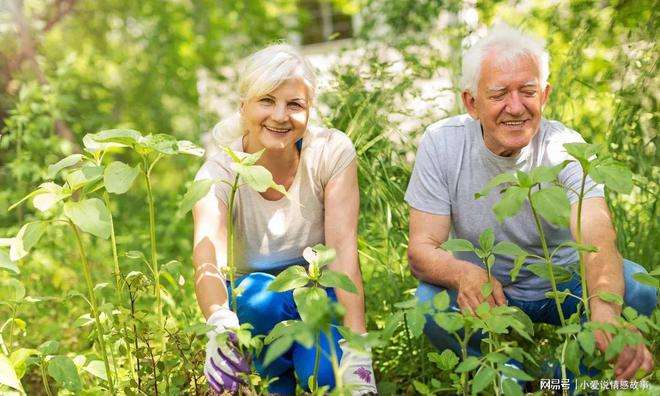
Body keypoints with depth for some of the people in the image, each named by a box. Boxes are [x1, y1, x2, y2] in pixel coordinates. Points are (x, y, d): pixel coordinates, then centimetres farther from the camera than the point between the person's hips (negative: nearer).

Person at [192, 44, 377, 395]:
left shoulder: (332, 152, -15)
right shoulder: (219, 173, -17)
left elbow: (343, 247, -24)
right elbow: (208, 258, -35)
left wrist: (356, 346, -36)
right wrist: (220, 326, -58)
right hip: (252, 308, 1)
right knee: (258, 294, -35)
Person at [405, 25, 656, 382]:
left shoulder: (566, 147, -20)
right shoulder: (441, 143, -18)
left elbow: (597, 239, -36)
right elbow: (422, 248, -20)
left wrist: (605, 312, -59)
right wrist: (463, 273, -46)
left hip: (562, 283, 1)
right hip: (484, 288, 0)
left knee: (638, 289, -26)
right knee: (429, 304, -30)